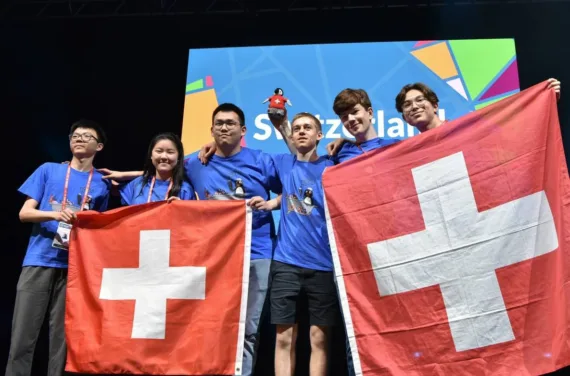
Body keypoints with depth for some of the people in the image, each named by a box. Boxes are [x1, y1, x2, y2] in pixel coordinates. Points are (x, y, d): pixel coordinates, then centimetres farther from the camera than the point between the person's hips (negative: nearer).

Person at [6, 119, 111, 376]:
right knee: (23, 335, -1)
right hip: (39, 261, 0)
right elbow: (24, 213, 2)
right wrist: (55, 214, -16)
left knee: (62, 338, 4)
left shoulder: (102, 185, 10)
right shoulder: (48, 170, 8)